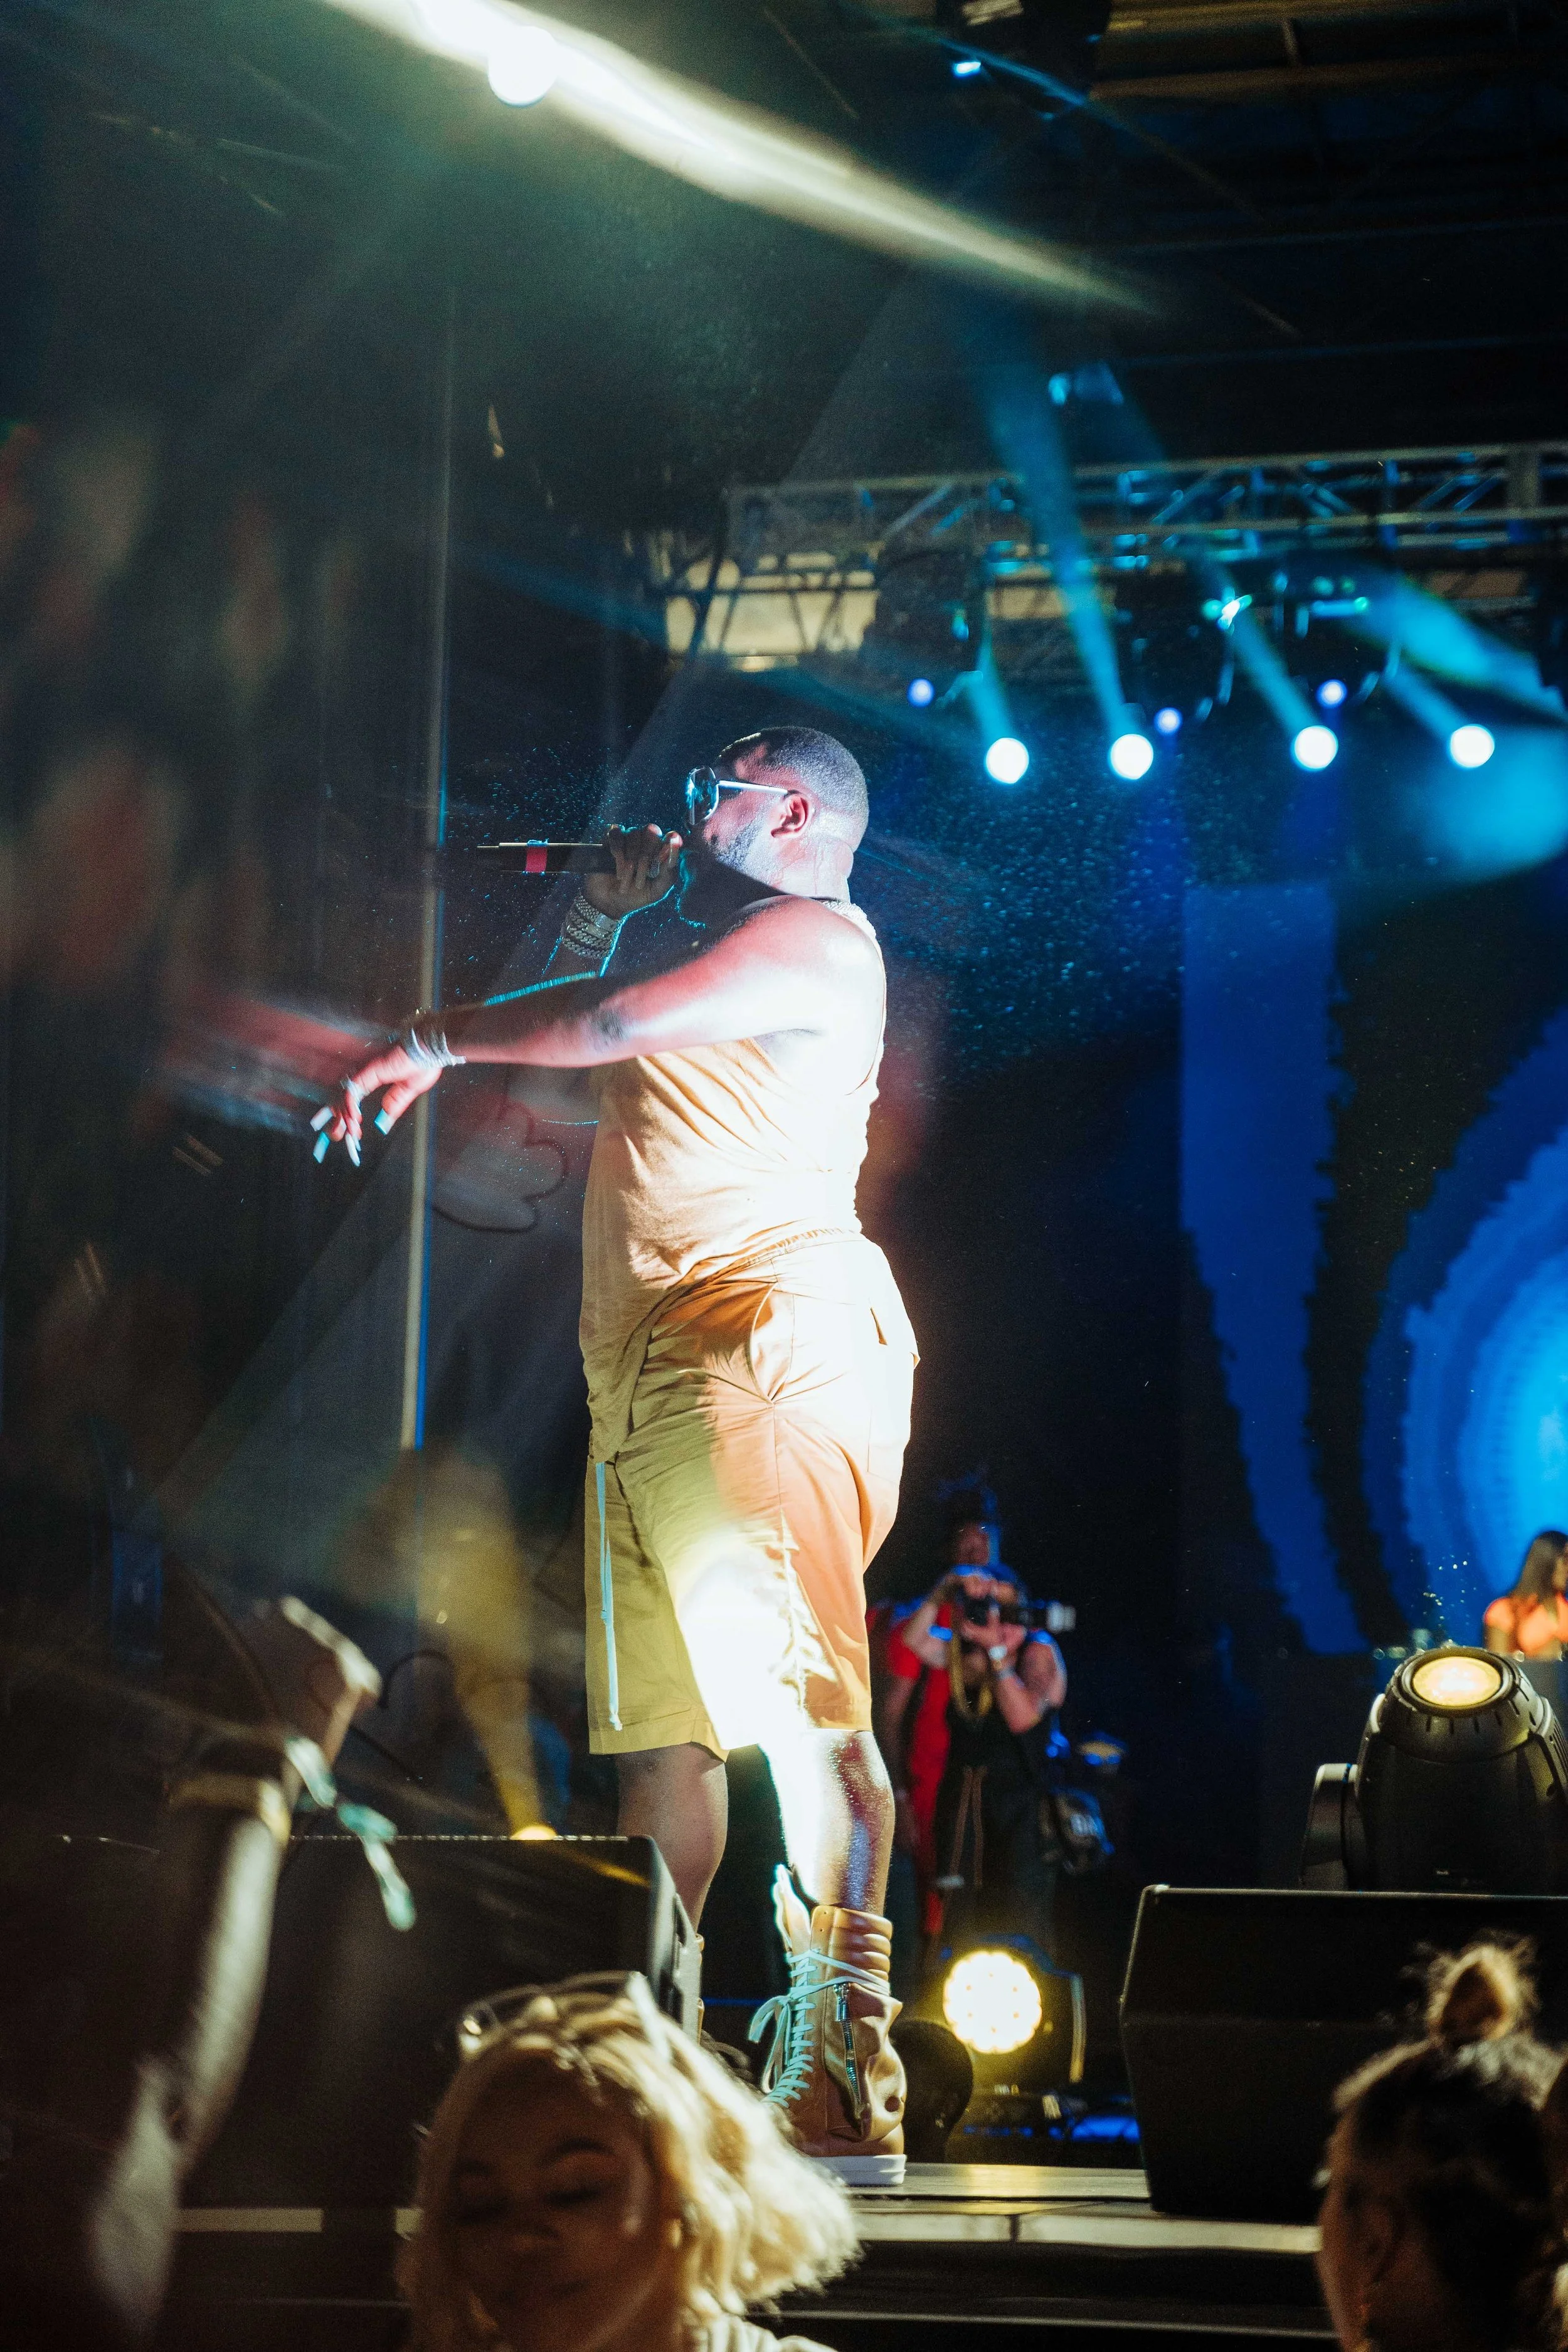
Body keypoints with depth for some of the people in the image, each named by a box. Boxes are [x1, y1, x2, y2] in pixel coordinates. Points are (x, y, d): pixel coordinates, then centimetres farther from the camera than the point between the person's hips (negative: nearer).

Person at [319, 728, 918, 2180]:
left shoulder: (816, 936, -1)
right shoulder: (714, 965, 29)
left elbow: (616, 1025, -11)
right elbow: (575, 1074, 38)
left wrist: (435, 1042, 2)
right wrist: (599, 912, 25)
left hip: (772, 1343, -10)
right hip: (650, 1377, 10)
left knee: (792, 1694, -18)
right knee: (664, 1722, 6)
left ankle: (844, 2085, -22)